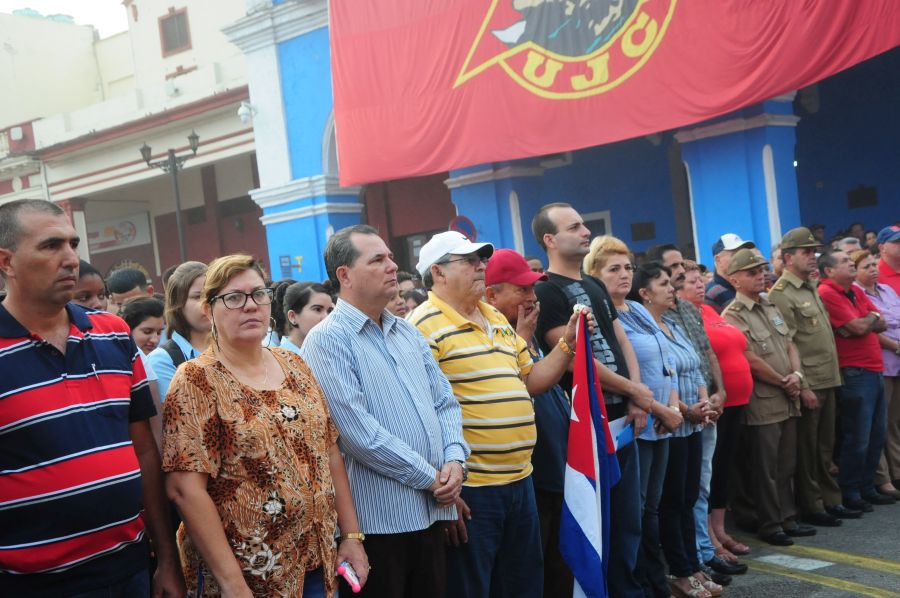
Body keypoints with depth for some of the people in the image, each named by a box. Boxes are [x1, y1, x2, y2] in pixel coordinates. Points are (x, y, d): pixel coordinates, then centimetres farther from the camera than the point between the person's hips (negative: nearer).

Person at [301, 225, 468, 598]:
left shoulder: (408, 333, 13)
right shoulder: (327, 340, -12)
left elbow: (444, 402, 13)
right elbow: (358, 432, -20)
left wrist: (454, 460, -5)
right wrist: (429, 477, -14)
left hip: (431, 512, 7)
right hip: (379, 518, -7)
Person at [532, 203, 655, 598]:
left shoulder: (595, 286, 16)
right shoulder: (546, 292, -10)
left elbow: (622, 343, 13)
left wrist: (635, 400, -2)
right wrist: (635, 391, -8)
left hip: (621, 419, 8)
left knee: (628, 520, 15)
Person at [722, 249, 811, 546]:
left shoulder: (771, 307, 13)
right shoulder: (732, 316, -11)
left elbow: (789, 345, 13)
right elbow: (752, 361, -16)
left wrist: (796, 375, -5)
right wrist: (783, 382, -7)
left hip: (788, 399, 8)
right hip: (763, 402, -7)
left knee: (786, 465, 15)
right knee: (766, 469, 1)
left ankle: (788, 519, 26)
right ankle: (770, 525, 12)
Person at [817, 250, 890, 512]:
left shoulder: (857, 291, 16)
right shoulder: (827, 293, -12)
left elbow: (881, 324, 11)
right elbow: (859, 327, -17)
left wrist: (863, 323, -9)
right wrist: (872, 317, 4)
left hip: (875, 371, 9)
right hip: (855, 374, -9)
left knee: (876, 436, 14)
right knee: (857, 439, -2)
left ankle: (867, 488, 26)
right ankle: (849, 494, 10)